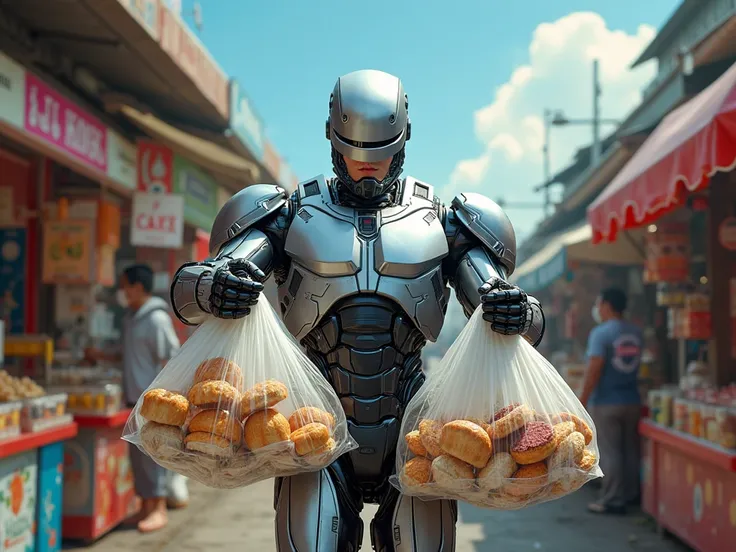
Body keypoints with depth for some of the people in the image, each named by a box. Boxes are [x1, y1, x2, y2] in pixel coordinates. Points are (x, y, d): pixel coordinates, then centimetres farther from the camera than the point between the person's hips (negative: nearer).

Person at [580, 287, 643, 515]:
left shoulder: (600, 333, -14)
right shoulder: (636, 333, 6)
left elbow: (594, 370, -18)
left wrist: (583, 400, -13)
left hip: (606, 403, -6)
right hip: (632, 400, 7)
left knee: (609, 452, -2)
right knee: (630, 450, 13)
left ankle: (612, 501, 1)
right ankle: (630, 494, 22)